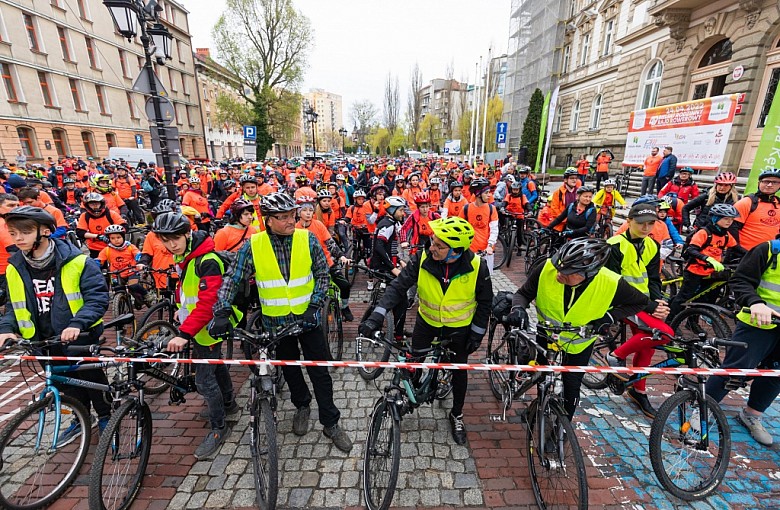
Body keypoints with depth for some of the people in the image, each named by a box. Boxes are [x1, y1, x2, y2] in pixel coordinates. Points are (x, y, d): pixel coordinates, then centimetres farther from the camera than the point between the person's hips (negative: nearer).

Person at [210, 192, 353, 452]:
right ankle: (302, 405, 47)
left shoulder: (307, 239, -10)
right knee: (289, 368, 20)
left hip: (307, 318, -1)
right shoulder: (253, 245, -9)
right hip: (276, 321, 1)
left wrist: (314, 306, -15)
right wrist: (221, 313, -15)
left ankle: (331, 423, 23)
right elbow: (232, 279, -5)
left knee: (319, 371, 6)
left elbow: (323, 275, -5)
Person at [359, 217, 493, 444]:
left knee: (459, 370, 14)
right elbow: (399, 286, -25)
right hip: (427, 320, 1)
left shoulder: (477, 267, -26)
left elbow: (485, 301, -10)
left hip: (459, 327, -1)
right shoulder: (423, 259, -25)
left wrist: (477, 333, -6)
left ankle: (457, 415, 40)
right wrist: (377, 315, -35)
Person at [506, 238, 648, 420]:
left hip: (579, 342, 0)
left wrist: (609, 316, -26)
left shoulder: (612, 284, -32)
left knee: (571, 387, 10)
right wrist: (518, 308, -41)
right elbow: (523, 293, -19)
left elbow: (640, 301, -11)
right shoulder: (547, 269, -34)